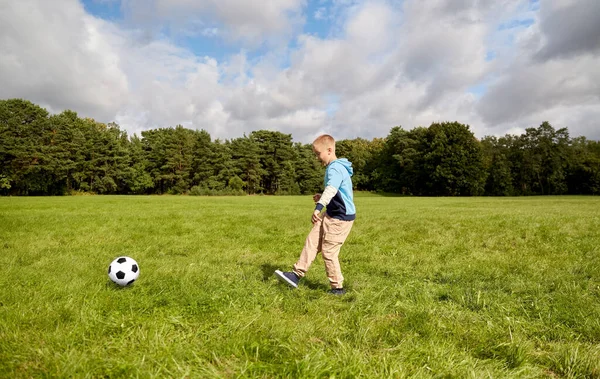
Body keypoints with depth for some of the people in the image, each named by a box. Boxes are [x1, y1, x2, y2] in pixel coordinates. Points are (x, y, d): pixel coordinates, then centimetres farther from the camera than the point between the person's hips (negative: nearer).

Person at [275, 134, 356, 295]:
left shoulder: (335, 168, -21)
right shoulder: (335, 167, 13)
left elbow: (331, 189, -40)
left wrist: (318, 207, -53)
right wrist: (322, 198, 16)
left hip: (341, 217, -10)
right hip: (331, 214, 10)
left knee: (328, 252, 0)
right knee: (312, 241, 7)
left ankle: (337, 287, 16)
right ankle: (297, 274, 11)